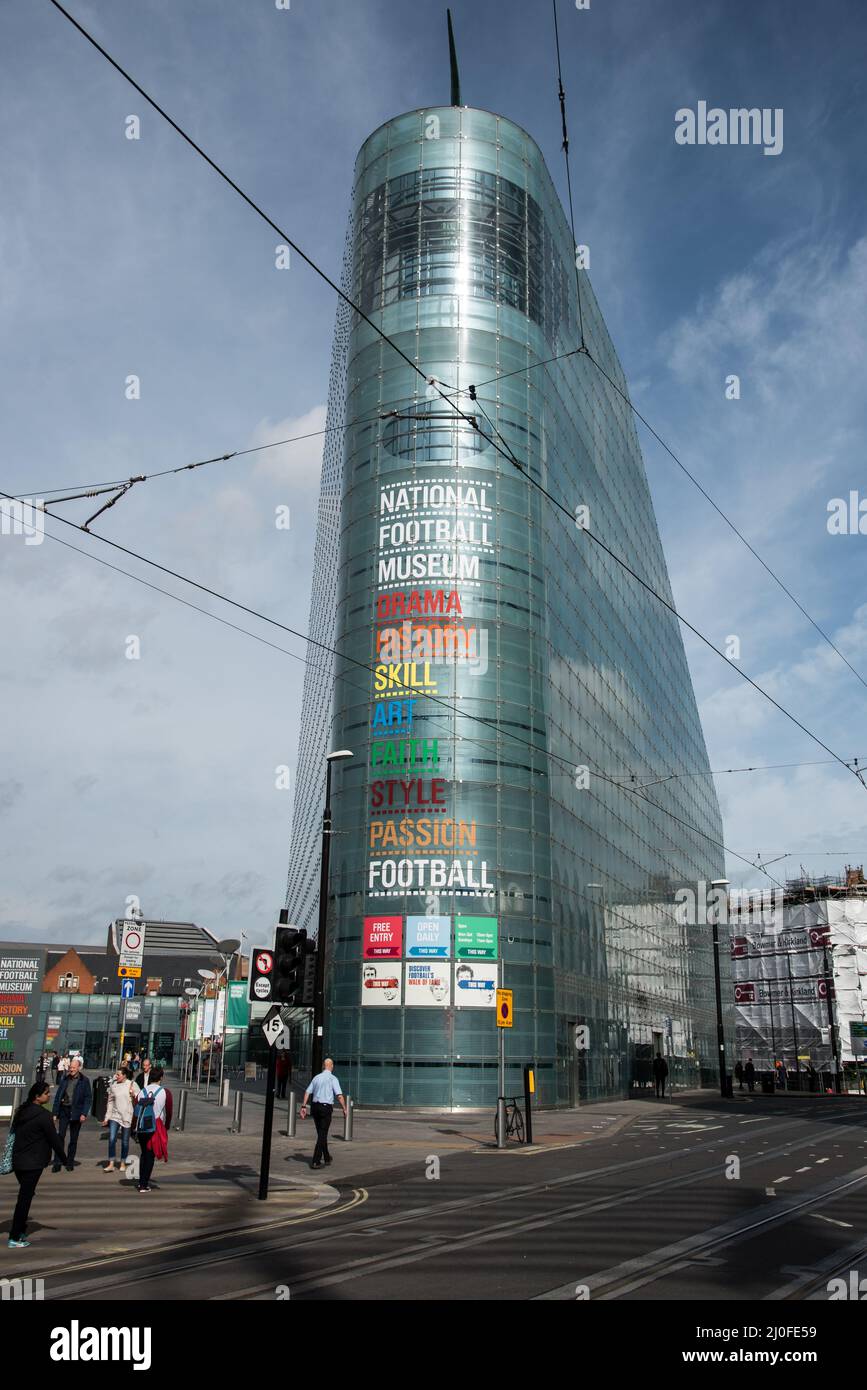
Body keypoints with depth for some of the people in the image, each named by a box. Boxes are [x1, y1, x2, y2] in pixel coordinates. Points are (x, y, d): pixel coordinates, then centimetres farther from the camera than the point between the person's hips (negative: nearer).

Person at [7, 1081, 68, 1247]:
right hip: (32, 1164, -8)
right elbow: (53, 1138, -12)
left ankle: (20, 1231, 24)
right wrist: (63, 1158, 0)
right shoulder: (43, 1115, -16)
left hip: (17, 1160, 8)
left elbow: (14, 1133, 15)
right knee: (25, 1198, -2)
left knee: (25, 1196, 19)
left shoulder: (22, 1111, 8)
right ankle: (15, 1238, 1)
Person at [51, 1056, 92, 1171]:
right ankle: (57, 1163, -1)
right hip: (64, 1110, 2)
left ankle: (70, 1162, 19)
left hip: (76, 1112, -2)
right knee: (60, 1136, -6)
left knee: (73, 1139, 8)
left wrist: (84, 1113, -13)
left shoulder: (84, 1081, -4)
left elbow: (87, 1098, -5)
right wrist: (55, 1113, 2)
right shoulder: (64, 1079, 4)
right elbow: (58, 1096, 6)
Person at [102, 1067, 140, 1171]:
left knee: (125, 1141, 6)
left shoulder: (132, 1084, -2)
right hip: (114, 1116, 2)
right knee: (112, 1139, -9)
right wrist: (107, 1117, 11)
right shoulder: (113, 1085, 5)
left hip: (127, 1116, -2)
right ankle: (111, 1164, -3)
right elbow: (110, 1102, 12)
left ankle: (123, 1164, 19)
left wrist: (133, 1094, -20)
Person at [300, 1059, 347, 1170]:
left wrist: (303, 1107, 4)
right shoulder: (333, 1078, -6)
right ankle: (316, 1161, -7)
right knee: (322, 1134, -1)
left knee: (321, 1133, 18)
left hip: (315, 1106, 5)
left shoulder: (316, 1078, 9)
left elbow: (307, 1092, 4)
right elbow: (339, 1095, -13)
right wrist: (344, 1108, -5)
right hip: (326, 1107, -5)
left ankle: (326, 1157, 32)